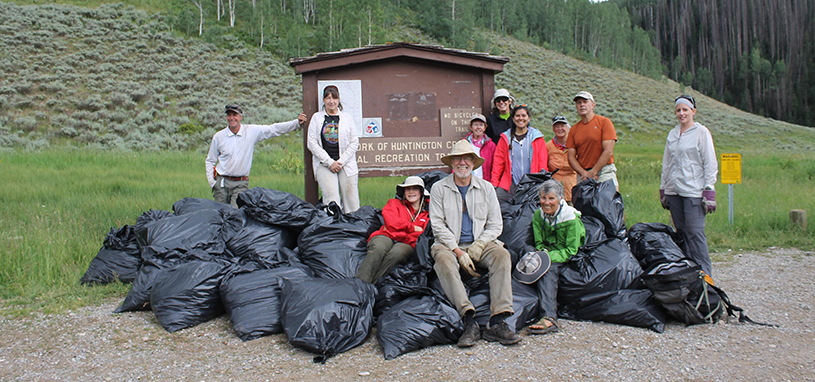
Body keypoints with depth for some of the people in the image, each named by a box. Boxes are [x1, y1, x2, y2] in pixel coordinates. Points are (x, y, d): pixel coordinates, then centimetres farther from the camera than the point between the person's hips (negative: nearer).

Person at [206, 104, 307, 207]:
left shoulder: (252, 131, 1)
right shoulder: (218, 136, 3)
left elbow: (274, 129, 3)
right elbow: (210, 161, 11)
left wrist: (297, 122, -4)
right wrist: (211, 182, 2)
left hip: (240, 184, -1)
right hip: (222, 182, 1)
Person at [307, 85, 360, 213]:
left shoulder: (347, 117, 11)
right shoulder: (316, 118, 9)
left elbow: (354, 143, 7)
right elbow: (312, 143, 2)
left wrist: (340, 162, -5)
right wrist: (329, 162, -8)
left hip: (346, 164, 1)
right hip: (324, 165, -1)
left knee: (351, 203, -3)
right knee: (331, 201, -16)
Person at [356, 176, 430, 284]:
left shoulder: (426, 213, 27)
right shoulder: (394, 203, 29)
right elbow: (391, 223, 10)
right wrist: (413, 228, 7)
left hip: (406, 243, 0)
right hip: (385, 236, 0)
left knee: (396, 253, -38)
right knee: (378, 249, -37)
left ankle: (371, 284, -50)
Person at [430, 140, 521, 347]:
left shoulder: (486, 188, 11)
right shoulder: (439, 188, 5)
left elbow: (495, 225, 9)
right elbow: (438, 225, -3)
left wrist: (479, 244, -11)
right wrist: (459, 252, -15)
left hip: (481, 243, 2)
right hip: (450, 244, -2)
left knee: (502, 254, -28)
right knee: (443, 258, -35)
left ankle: (498, 322, -35)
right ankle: (469, 321, -43)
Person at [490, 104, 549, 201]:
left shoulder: (537, 138, 9)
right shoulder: (506, 138, 11)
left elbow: (543, 164, 9)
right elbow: (498, 162, 10)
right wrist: (494, 184, 2)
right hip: (509, 185, 0)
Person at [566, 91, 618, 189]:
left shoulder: (604, 122, 2)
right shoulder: (574, 129, 12)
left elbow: (608, 152, -6)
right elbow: (571, 157, 7)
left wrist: (592, 173, -10)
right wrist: (584, 173, -10)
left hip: (604, 172, -3)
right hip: (582, 174, 3)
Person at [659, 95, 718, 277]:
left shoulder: (701, 132, 0)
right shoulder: (673, 134, 15)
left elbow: (710, 164, -3)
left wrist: (709, 192, -10)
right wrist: (663, 190, 15)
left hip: (693, 191, -5)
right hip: (674, 191, 5)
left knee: (695, 232, -11)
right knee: (681, 232, 6)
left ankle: (704, 274, -5)